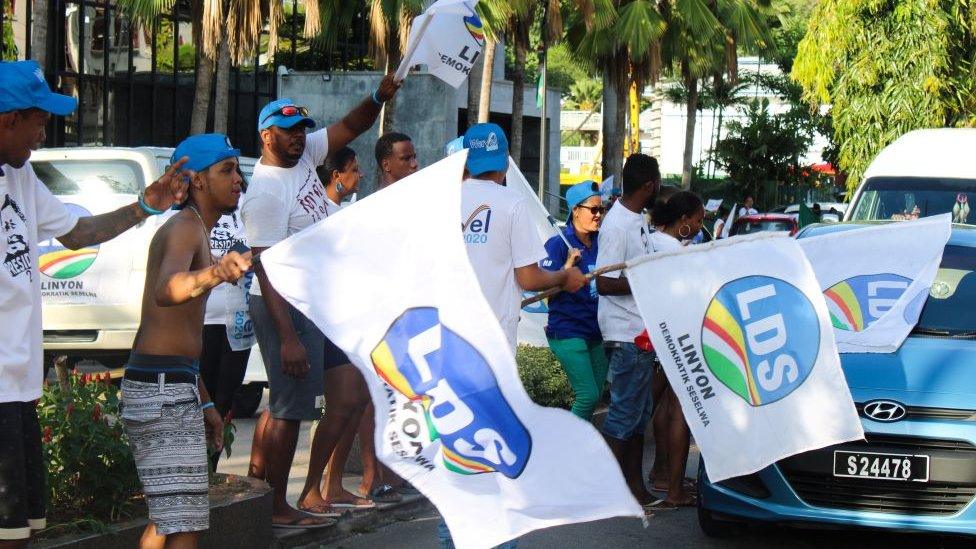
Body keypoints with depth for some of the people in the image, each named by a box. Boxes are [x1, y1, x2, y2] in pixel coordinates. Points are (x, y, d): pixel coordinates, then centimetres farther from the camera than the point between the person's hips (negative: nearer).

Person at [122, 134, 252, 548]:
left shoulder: (194, 230, 21)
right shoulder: (184, 228, -11)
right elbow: (166, 291, -35)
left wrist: (204, 403, 28)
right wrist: (211, 274, -56)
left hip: (172, 385, 11)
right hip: (162, 387, -11)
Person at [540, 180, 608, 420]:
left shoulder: (600, 243, 7)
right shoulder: (558, 244, -10)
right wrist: (569, 264, -26)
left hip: (596, 331, 7)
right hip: (568, 332, -7)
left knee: (595, 395, 9)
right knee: (588, 395, -14)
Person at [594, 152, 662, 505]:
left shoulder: (637, 219, 11)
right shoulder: (617, 225, -19)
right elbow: (604, 283, -23)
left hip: (641, 331, 10)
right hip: (627, 334, -10)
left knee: (639, 410, 15)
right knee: (624, 412, -6)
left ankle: (635, 484, 23)